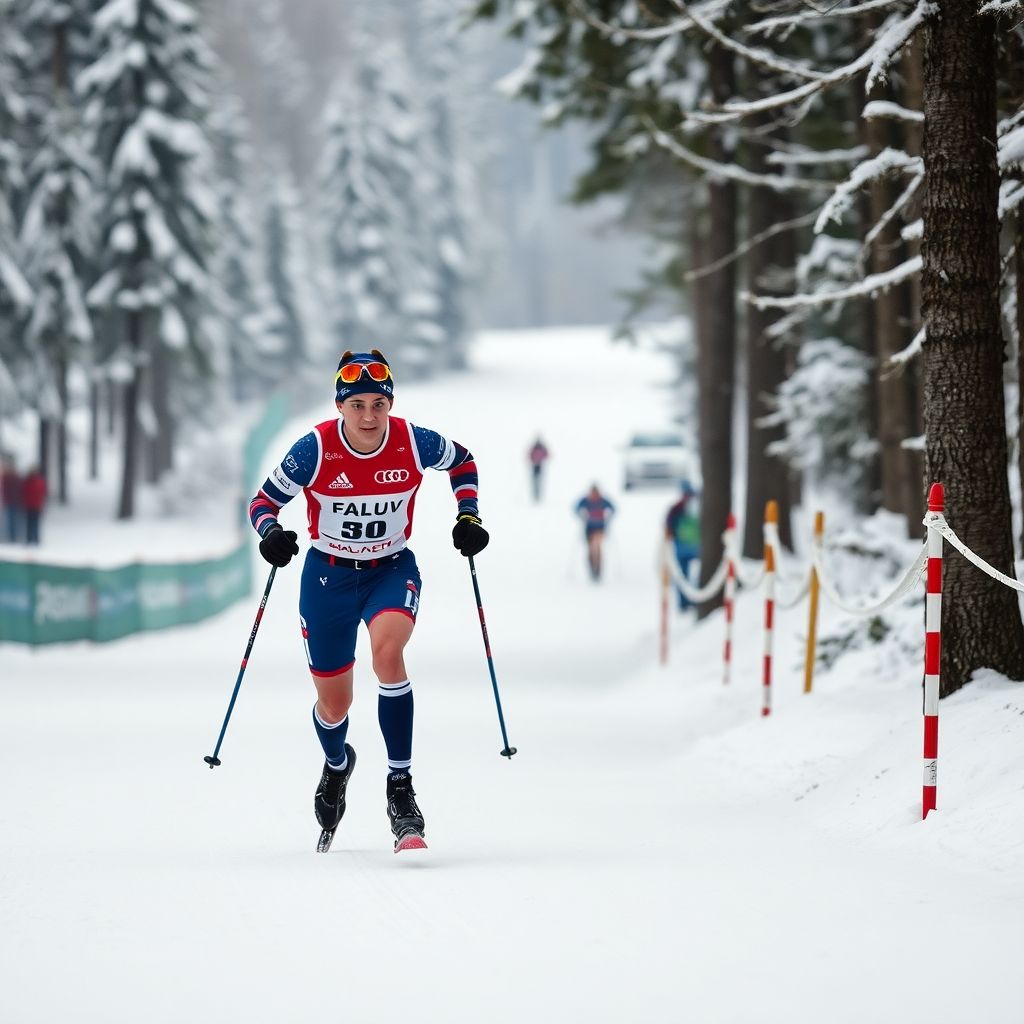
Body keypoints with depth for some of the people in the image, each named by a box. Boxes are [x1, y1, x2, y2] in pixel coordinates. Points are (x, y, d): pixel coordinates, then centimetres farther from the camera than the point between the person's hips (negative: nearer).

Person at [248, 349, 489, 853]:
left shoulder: (414, 443, -16)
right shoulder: (315, 449, -19)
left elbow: (462, 461, 6)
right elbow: (263, 500, -8)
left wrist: (468, 515, -6)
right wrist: (271, 533, -28)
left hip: (392, 570, 0)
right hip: (328, 575, 1)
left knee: (387, 649, -33)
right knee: (334, 702, 10)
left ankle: (400, 789, -26)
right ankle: (336, 765, 49)